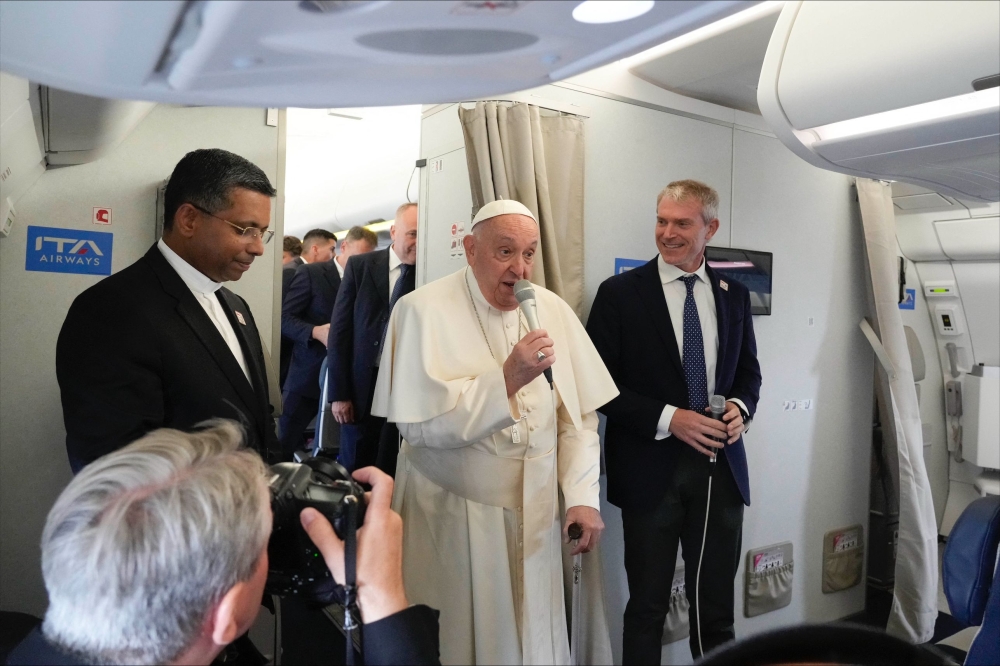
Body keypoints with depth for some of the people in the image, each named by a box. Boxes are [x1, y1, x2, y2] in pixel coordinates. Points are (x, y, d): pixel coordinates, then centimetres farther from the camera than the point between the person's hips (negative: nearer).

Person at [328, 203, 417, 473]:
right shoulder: (360, 266, 1)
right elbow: (339, 330, -1)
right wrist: (338, 393, -4)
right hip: (363, 384, 1)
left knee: (392, 472, 11)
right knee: (354, 471, 11)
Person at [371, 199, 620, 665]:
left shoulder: (553, 310, 2)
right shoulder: (424, 310, -11)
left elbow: (578, 416, 2)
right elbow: (419, 422, -20)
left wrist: (582, 497, -5)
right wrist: (506, 379, -24)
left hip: (537, 515, 4)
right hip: (453, 519, -4)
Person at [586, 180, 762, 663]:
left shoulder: (734, 295, 7)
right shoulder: (621, 292, -6)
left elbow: (748, 371, 15)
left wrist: (740, 407, -6)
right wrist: (668, 419, -18)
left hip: (720, 466, 4)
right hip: (652, 469, -3)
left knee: (717, 607, 15)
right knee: (648, 607, 12)